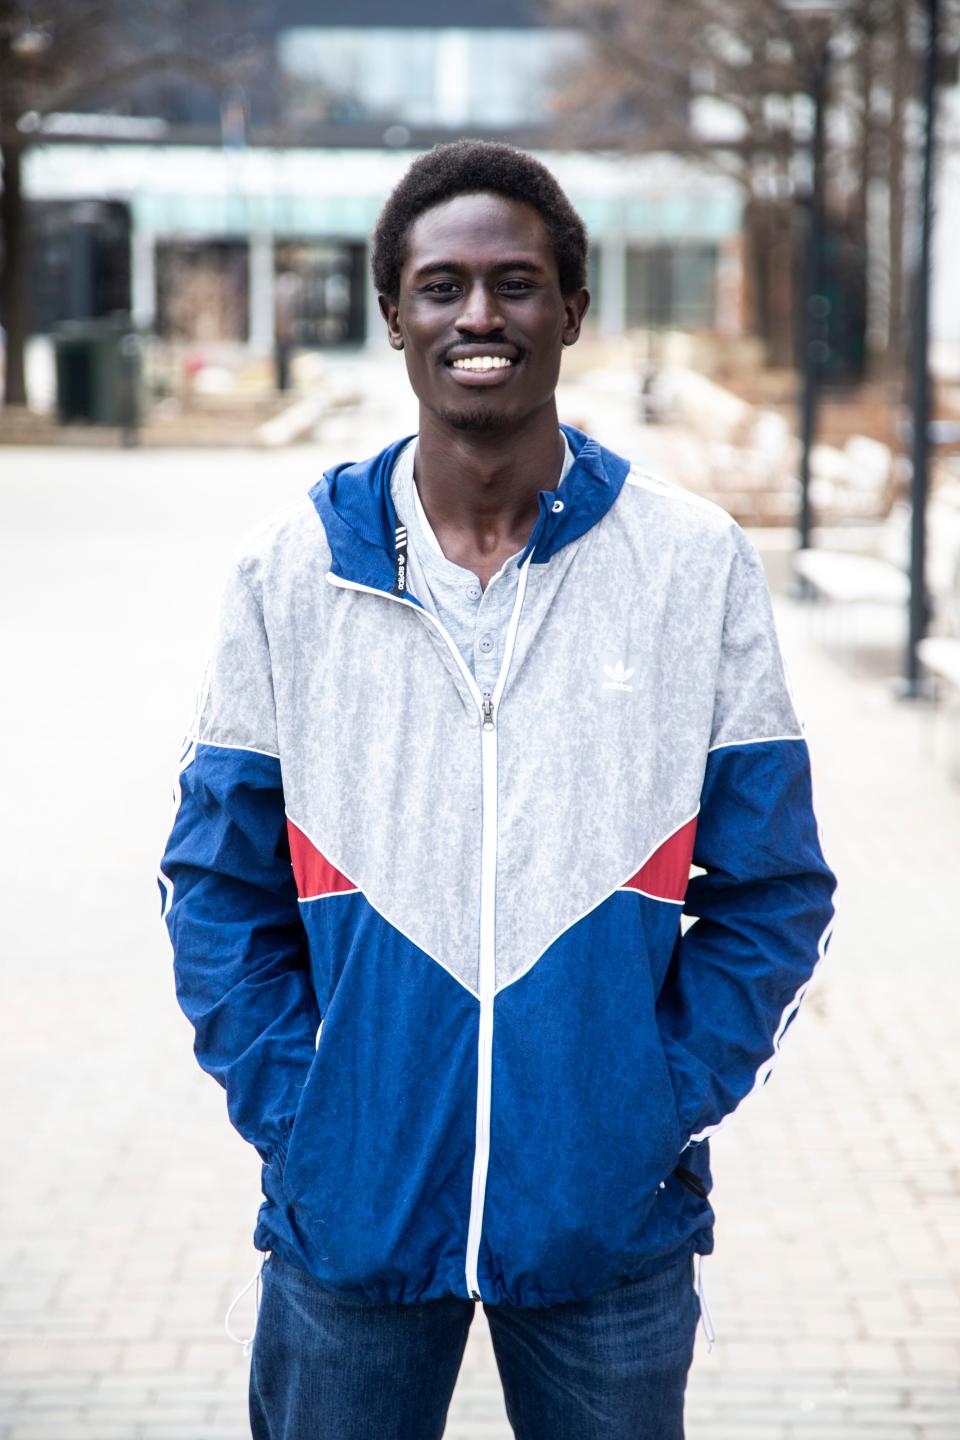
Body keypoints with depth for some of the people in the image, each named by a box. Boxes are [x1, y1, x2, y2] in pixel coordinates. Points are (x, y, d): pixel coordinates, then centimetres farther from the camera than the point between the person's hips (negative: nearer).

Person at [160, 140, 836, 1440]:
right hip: (350, 1218, 0)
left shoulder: (696, 565, -2)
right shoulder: (292, 570, 0)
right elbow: (219, 884, 4)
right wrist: (289, 1112, -5)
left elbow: (773, 886, 3)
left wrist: (670, 1107, -6)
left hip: (611, 1222, 0)